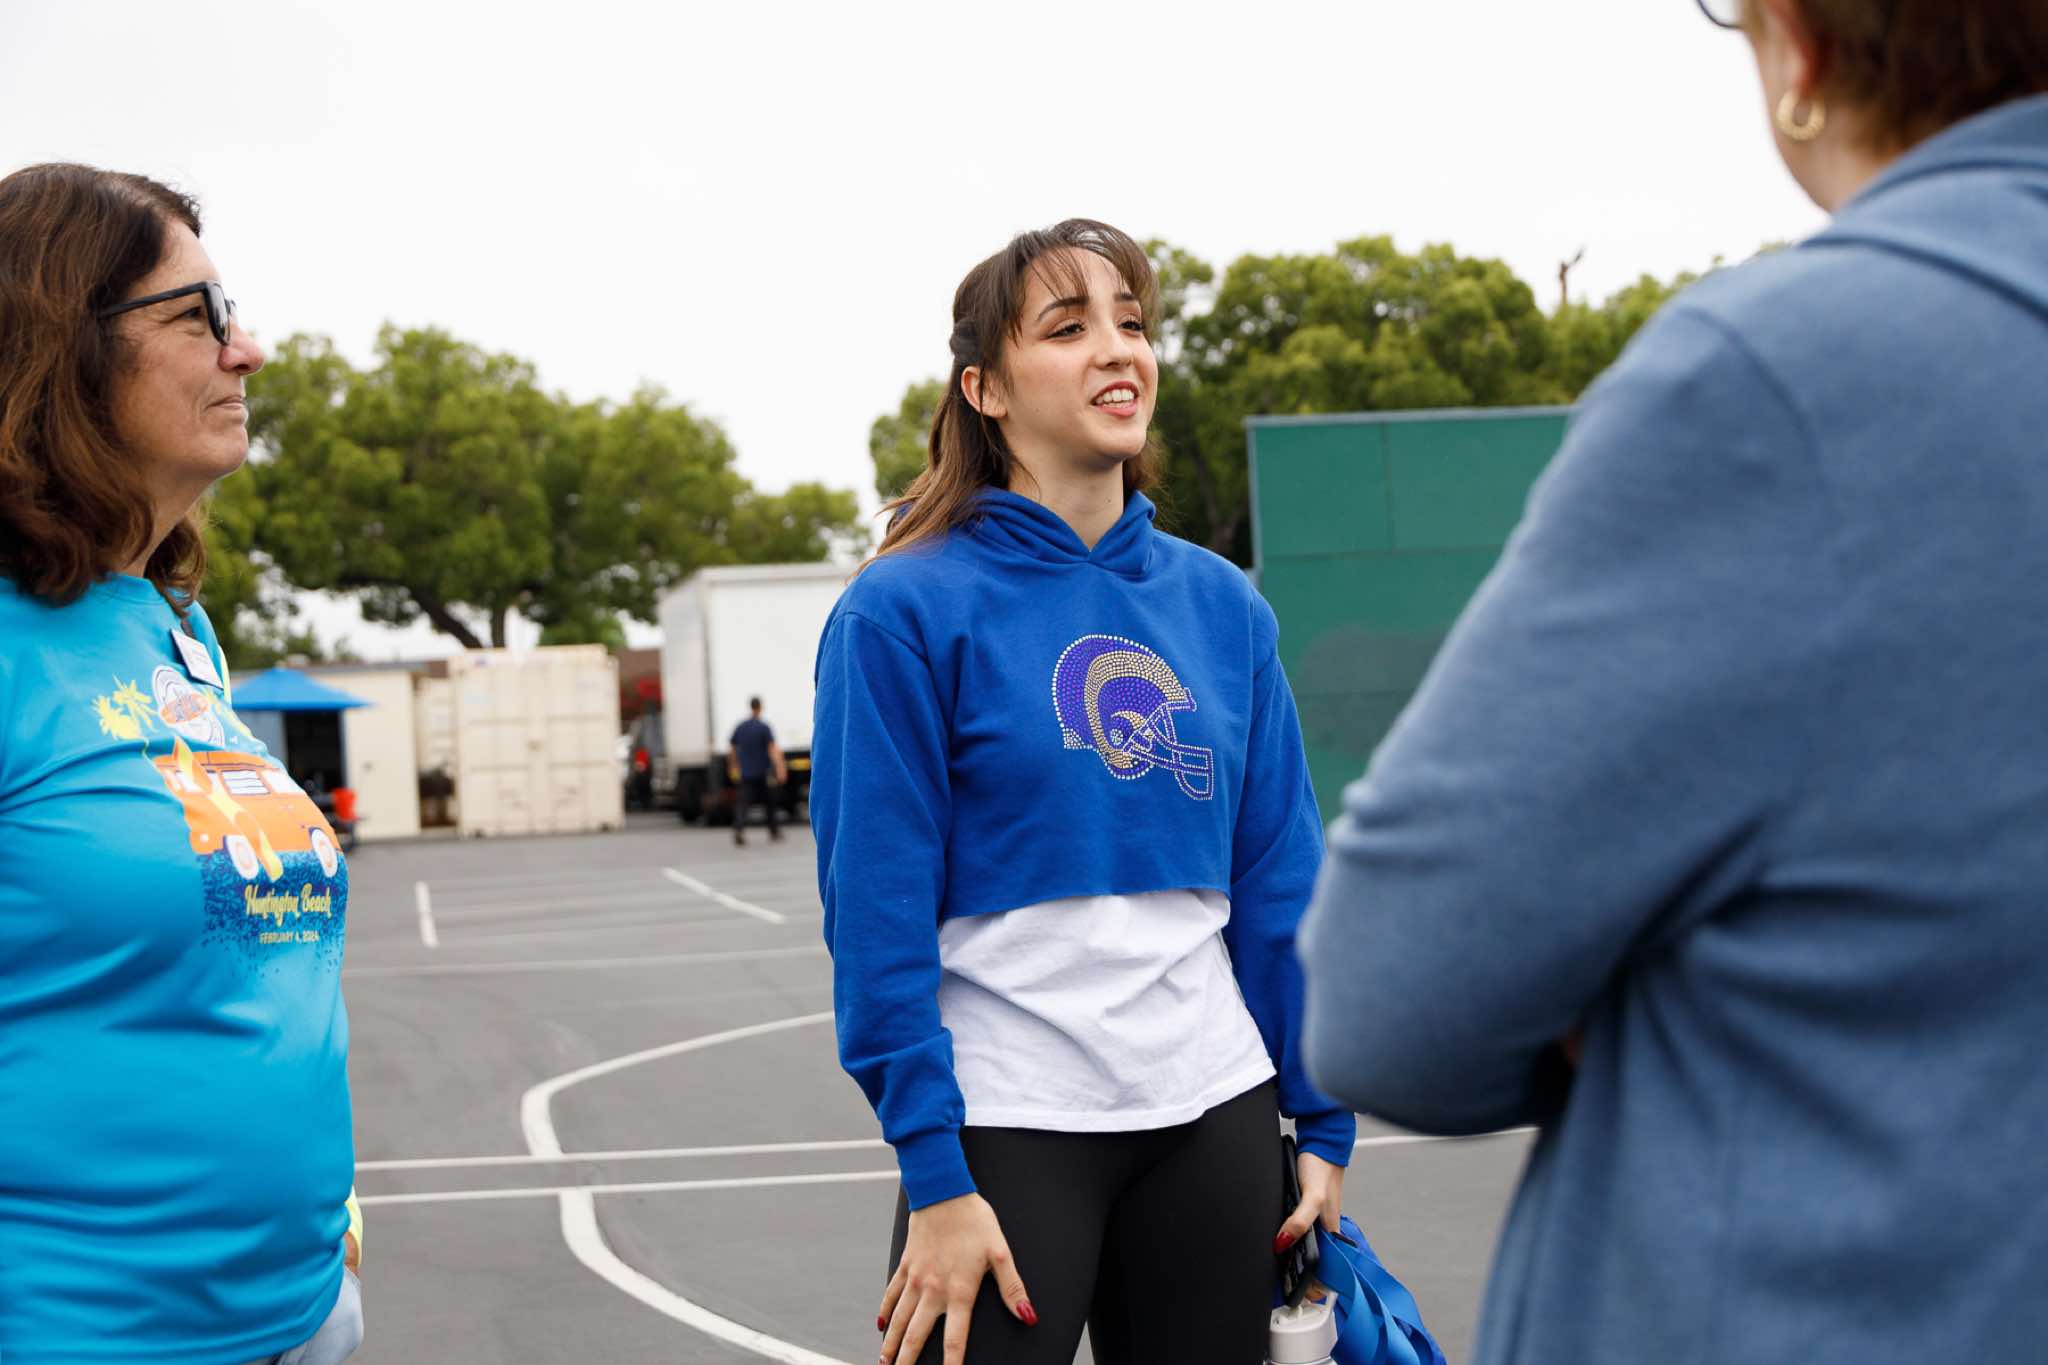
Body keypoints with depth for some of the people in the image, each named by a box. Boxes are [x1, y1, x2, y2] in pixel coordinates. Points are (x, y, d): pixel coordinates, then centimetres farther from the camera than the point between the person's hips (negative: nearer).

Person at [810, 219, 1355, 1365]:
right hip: (1007, 1131, -4)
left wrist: (1324, 1126, 6)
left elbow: (1280, 885, 9)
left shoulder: (1222, 605, 6)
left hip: (1216, 1118, 5)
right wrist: (934, 1179, -14)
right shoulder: (906, 612, -7)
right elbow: (876, 915, -10)